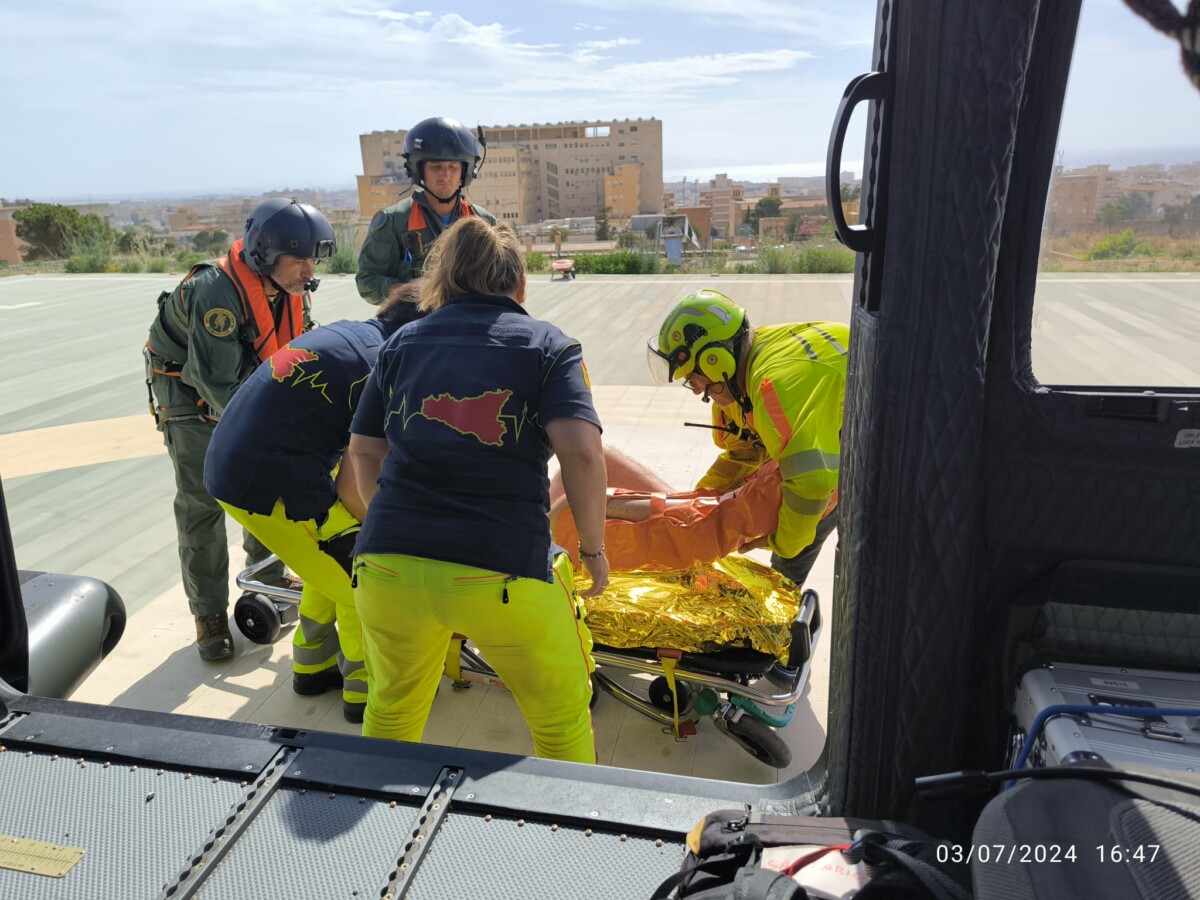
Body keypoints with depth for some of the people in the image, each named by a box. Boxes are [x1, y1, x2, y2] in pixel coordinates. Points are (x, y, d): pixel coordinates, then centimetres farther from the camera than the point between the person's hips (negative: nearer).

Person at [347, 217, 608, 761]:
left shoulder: (401, 343, 15)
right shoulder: (549, 345, 5)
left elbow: (364, 451, 16)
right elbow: (581, 451, -10)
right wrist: (594, 548, 2)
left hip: (386, 567, 4)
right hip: (503, 573, -3)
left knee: (392, 710, 31)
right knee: (563, 720, 22)